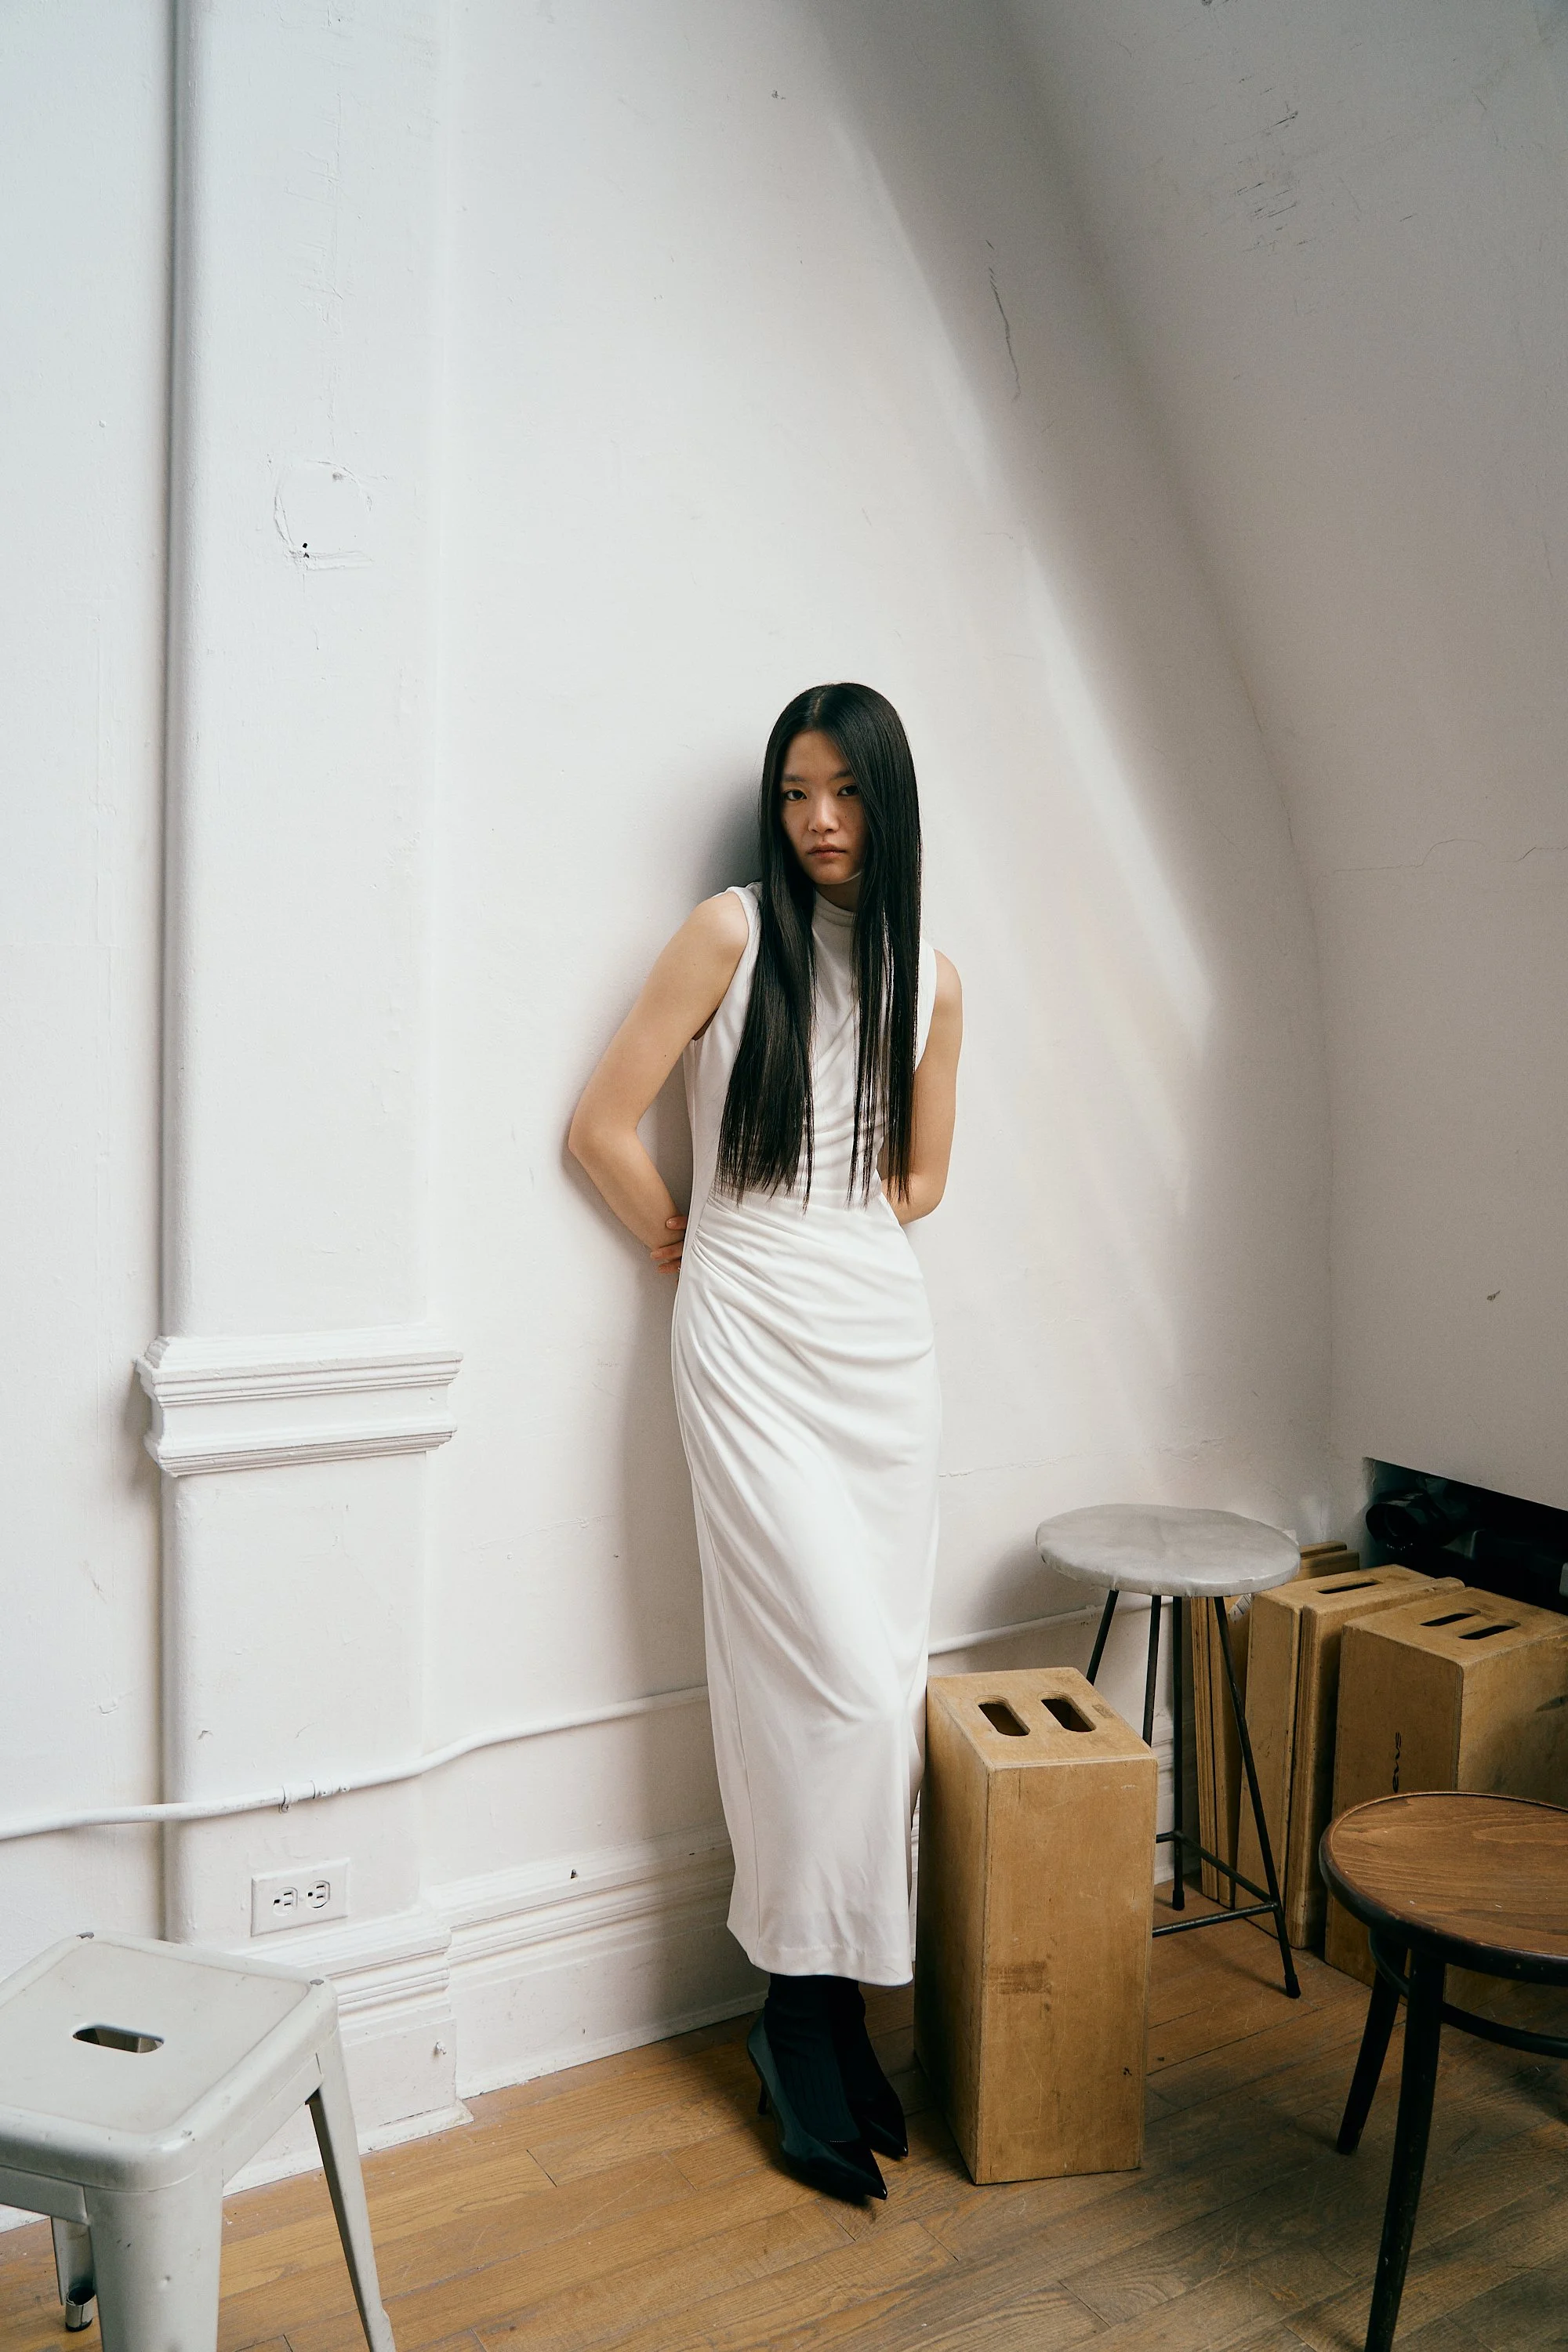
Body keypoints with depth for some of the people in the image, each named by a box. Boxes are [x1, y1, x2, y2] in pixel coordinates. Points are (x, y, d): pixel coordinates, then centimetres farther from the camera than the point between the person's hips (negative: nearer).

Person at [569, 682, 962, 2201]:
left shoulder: (930, 977, 10)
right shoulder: (732, 931, -3)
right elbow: (601, 1127, -3)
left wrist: (817, 1232, 10)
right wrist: (694, 1249, 7)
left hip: (882, 1335, 5)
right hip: (751, 1338, -4)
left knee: (876, 1678, 6)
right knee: (839, 1675, -6)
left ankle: (829, 2003, 23)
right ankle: (804, 2023, 14)